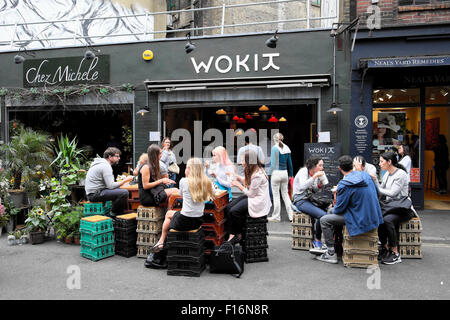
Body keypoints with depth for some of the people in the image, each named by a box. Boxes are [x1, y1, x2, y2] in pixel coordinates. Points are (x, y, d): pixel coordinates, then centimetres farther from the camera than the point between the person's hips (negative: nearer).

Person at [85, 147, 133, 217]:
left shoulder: (102, 164, 17)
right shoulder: (106, 166, -15)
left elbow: (108, 184, 18)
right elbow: (111, 186, -22)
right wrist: (125, 180, -12)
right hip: (94, 194, -11)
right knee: (124, 193, -22)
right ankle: (114, 214, -4)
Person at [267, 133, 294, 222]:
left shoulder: (274, 148, -9)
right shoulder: (287, 148, 9)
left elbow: (273, 163, -13)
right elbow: (289, 163, 14)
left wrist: (269, 174, -6)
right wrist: (290, 174, 22)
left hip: (276, 173, -6)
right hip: (285, 173, 6)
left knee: (276, 195, 2)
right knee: (285, 194, 13)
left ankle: (276, 217, 10)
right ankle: (291, 216, 13)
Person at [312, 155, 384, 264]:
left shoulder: (344, 184, -20)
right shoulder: (366, 175, 1)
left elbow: (339, 209, -14)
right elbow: (377, 192, 16)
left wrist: (334, 209, 11)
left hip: (360, 219, -8)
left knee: (324, 220, 0)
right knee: (331, 211, 21)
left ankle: (331, 254, 4)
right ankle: (328, 246, 29)